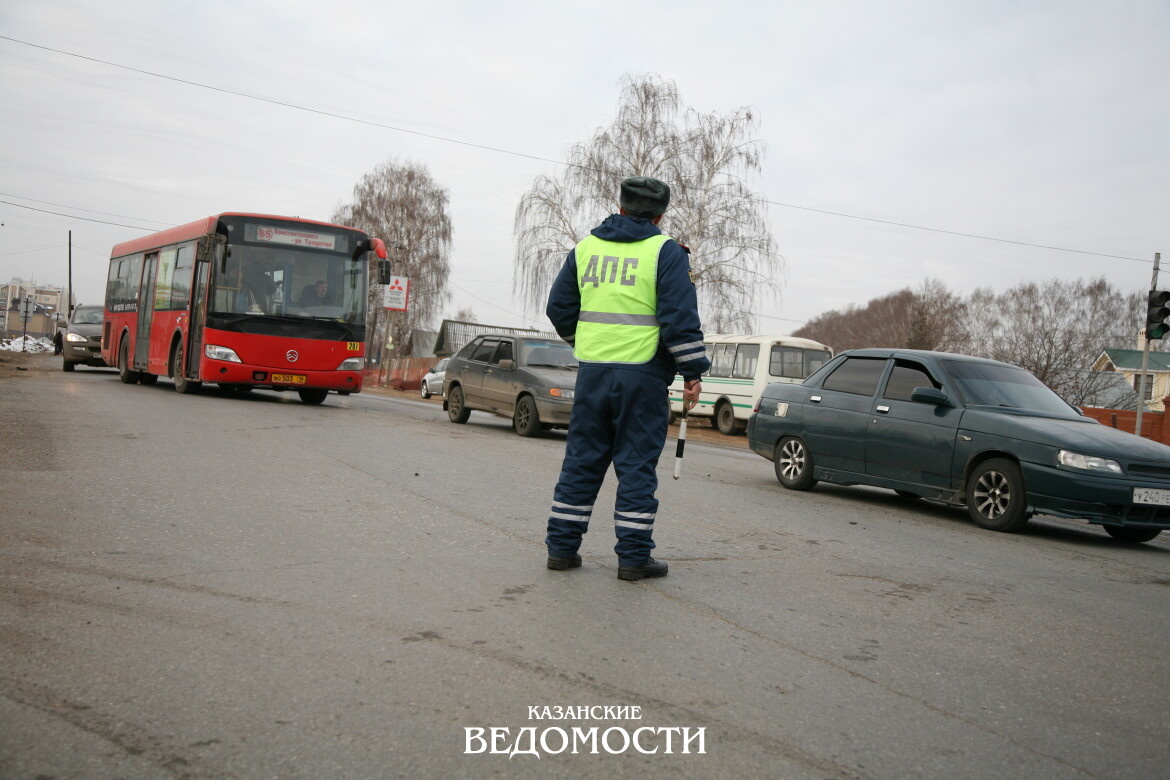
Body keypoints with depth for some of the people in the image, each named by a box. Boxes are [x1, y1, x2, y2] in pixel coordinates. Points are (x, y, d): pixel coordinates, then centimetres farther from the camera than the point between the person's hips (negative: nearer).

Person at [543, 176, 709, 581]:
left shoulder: (585, 248, 10)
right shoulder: (666, 251, -3)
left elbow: (559, 308, 15)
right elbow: (680, 318, -10)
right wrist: (693, 372, -5)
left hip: (592, 371, 4)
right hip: (642, 374, -4)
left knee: (582, 460, 11)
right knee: (636, 464, 2)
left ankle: (561, 547, 15)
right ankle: (633, 557, 6)